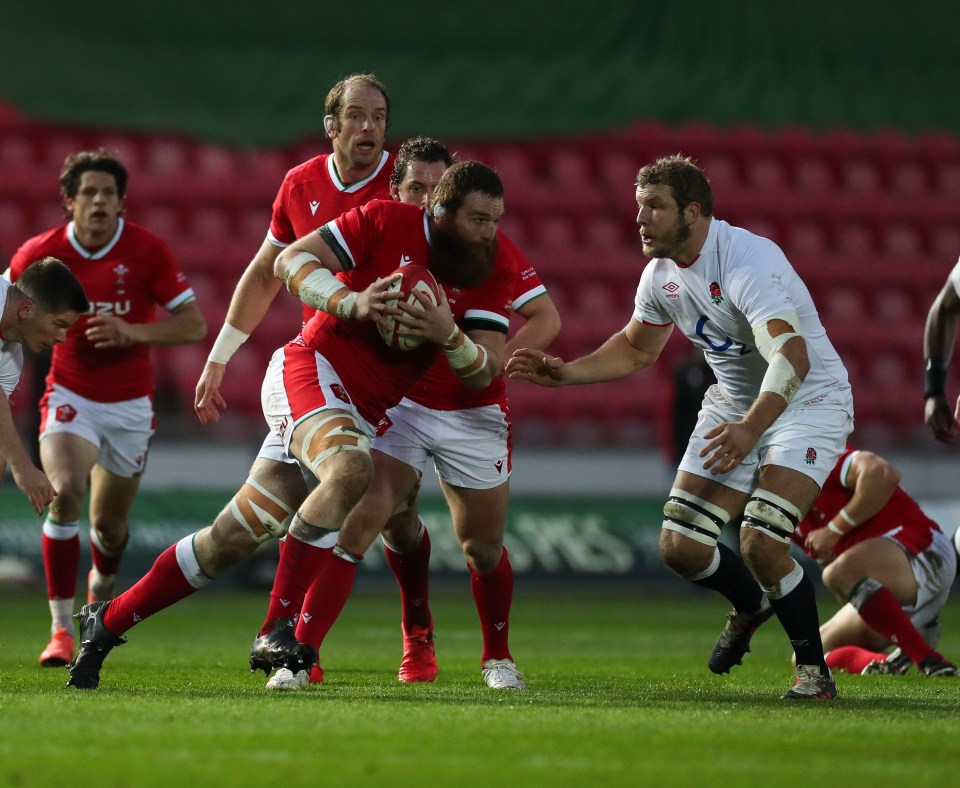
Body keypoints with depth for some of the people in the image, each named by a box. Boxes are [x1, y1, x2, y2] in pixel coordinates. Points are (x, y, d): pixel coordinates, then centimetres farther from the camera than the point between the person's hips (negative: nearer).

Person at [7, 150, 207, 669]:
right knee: (64, 492, -26)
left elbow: (194, 325, -10)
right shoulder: (39, 254, -8)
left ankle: (103, 584, 48)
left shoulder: (147, 250, -11)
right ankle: (61, 630, -20)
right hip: (70, 396, -1)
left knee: (109, 522, 9)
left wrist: (132, 332, -24)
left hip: (129, 402, 1)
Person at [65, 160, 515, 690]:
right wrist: (351, 302, -21)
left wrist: (448, 333, -21)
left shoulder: (490, 277, 3)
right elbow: (292, 260, -6)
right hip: (310, 370, -6)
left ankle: (107, 621, 16)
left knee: (235, 537, 4)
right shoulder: (386, 222, -9)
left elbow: (484, 371, -2)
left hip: (358, 415, 6)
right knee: (351, 470, -36)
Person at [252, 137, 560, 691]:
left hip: (475, 412, 0)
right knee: (365, 512, -20)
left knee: (483, 547, 8)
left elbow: (546, 318, -4)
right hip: (402, 403, 0)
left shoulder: (488, 245, -6)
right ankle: (299, 650, -14)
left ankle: (498, 657, 35)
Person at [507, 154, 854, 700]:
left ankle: (814, 670, -3)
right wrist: (566, 373, 4)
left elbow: (792, 356, -42)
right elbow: (635, 350, 18)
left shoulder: (749, 261, -28)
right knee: (680, 546, -2)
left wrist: (750, 428, -56)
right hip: (734, 407, 8)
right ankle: (751, 604, 32)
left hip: (808, 403, -8)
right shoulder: (662, 274, -2)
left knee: (761, 543, -25)